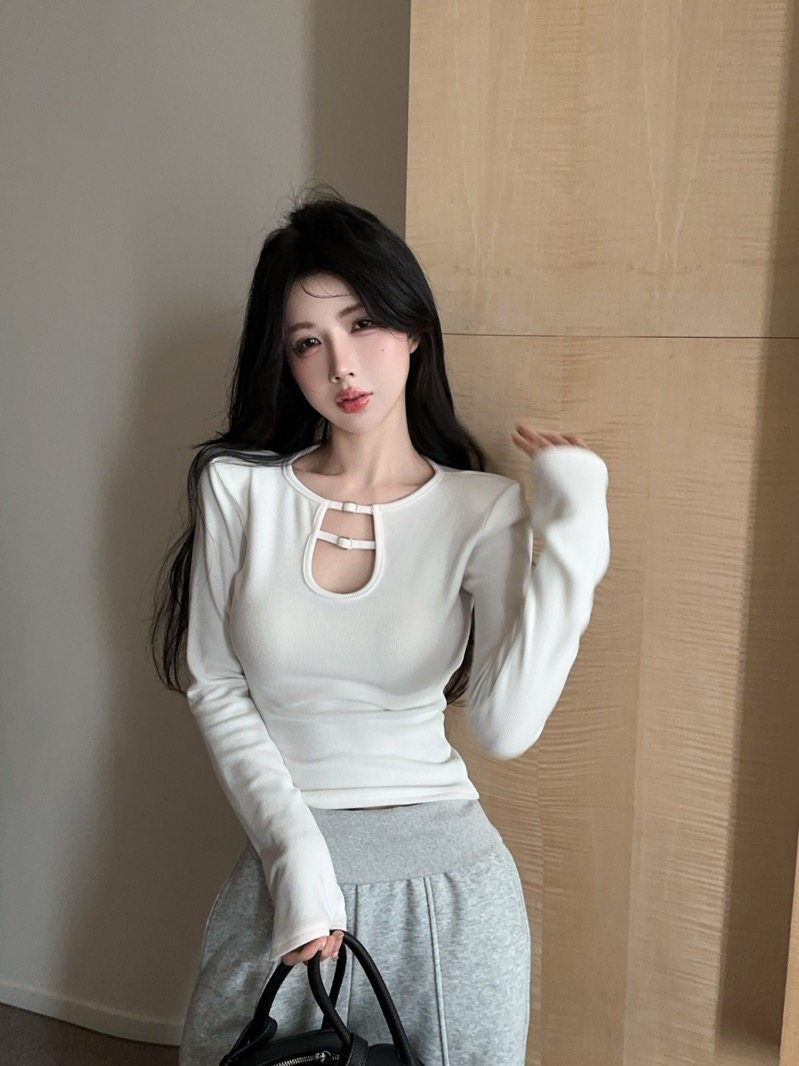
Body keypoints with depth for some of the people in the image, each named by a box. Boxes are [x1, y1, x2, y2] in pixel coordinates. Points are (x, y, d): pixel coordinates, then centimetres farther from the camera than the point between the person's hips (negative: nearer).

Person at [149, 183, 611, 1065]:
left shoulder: (484, 510, -8)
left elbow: (506, 725, -18)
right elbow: (216, 687, -3)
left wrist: (571, 532, -21)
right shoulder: (238, 486, -6)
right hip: (283, 858, 1)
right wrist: (293, 852, -11)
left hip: (445, 872, 0)